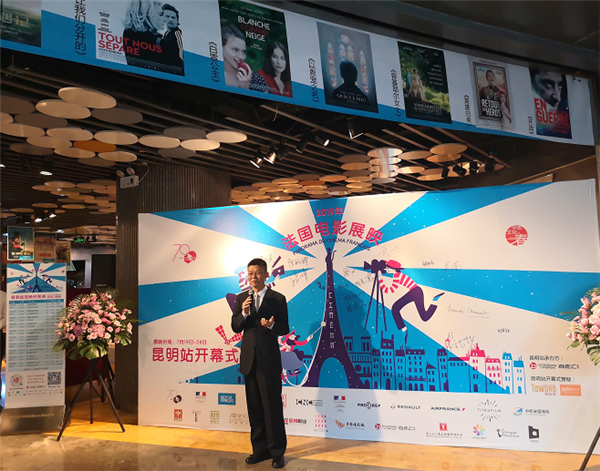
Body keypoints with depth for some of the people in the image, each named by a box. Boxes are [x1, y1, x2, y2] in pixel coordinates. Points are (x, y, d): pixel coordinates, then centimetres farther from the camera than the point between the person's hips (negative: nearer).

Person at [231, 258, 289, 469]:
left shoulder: (278, 299, -5)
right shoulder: (241, 298, 6)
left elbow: (285, 328, -3)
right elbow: (235, 327, 3)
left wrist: (271, 325, -23)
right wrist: (244, 313, -15)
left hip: (269, 358, -4)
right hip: (249, 358, 4)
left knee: (272, 406, 2)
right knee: (254, 406, 13)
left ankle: (277, 451, 17)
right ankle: (259, 449, 27)